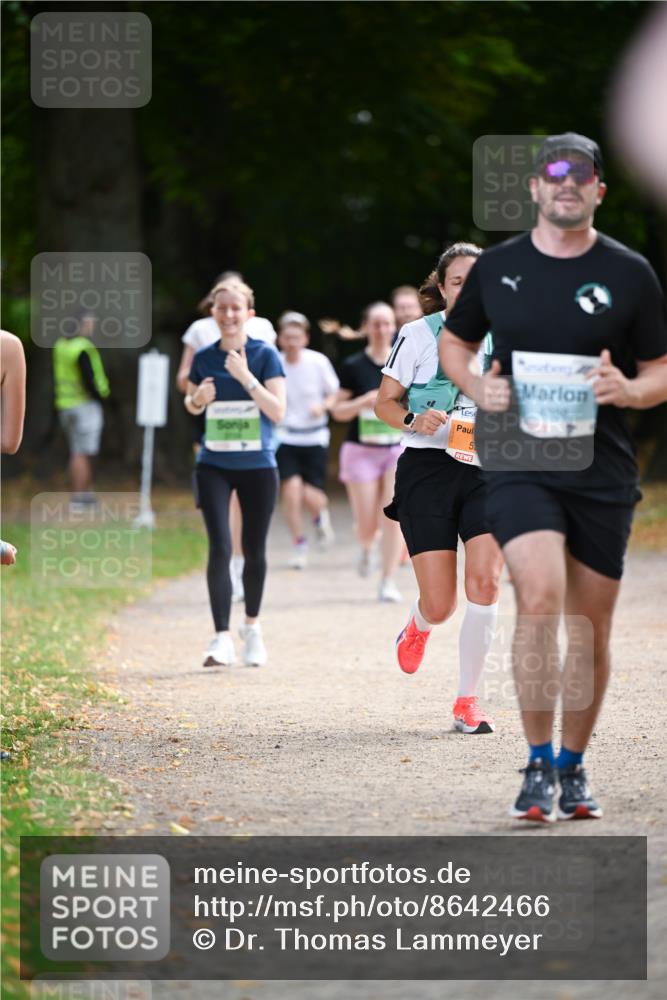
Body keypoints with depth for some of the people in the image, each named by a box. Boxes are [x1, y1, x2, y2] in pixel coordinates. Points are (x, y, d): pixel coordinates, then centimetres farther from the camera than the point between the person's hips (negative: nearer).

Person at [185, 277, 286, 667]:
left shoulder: (265, 355, -5)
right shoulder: (204, 358, 3)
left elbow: (278, 411, -13)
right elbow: (192, 405, 18)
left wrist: (246, 377, -23)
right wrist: (198, 398, -5)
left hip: (258, 465, -1)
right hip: (214, 466, 1)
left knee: (254, 551, 8)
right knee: (220, 548, -13)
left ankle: (252, 627, 31)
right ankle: (222, 638, -13)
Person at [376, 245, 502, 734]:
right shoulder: (419, 334, 0)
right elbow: (385, 402, 2)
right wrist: (414, 419, -18)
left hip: (487, 472, 2)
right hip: (427, 472, -2)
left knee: (485, 582, -17)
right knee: (440, 605, -6)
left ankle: (467, 699, -2)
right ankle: (419, 627, 35)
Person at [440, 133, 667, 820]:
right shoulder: (497, 267, 5)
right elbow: (454, 342, 20)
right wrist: (477, 387, 0)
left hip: (602, 472, 1)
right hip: (519, 467, -1)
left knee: (589, 630, 7)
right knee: (540, 596, -23)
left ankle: (573, 765, 26)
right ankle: (538, 764, -13)